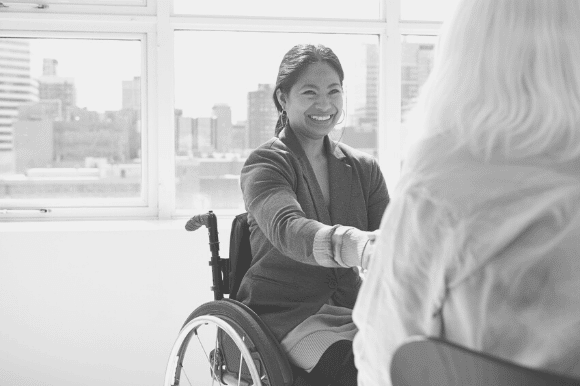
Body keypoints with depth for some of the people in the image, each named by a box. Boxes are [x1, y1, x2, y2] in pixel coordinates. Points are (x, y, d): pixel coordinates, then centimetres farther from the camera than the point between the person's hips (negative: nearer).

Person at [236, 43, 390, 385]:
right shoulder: (264, 166, -6)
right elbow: (288, 229, -28)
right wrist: (357, 245, -48)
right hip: (285, 315, -4)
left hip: (350, 307, 5)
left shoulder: (364, 168, 11)